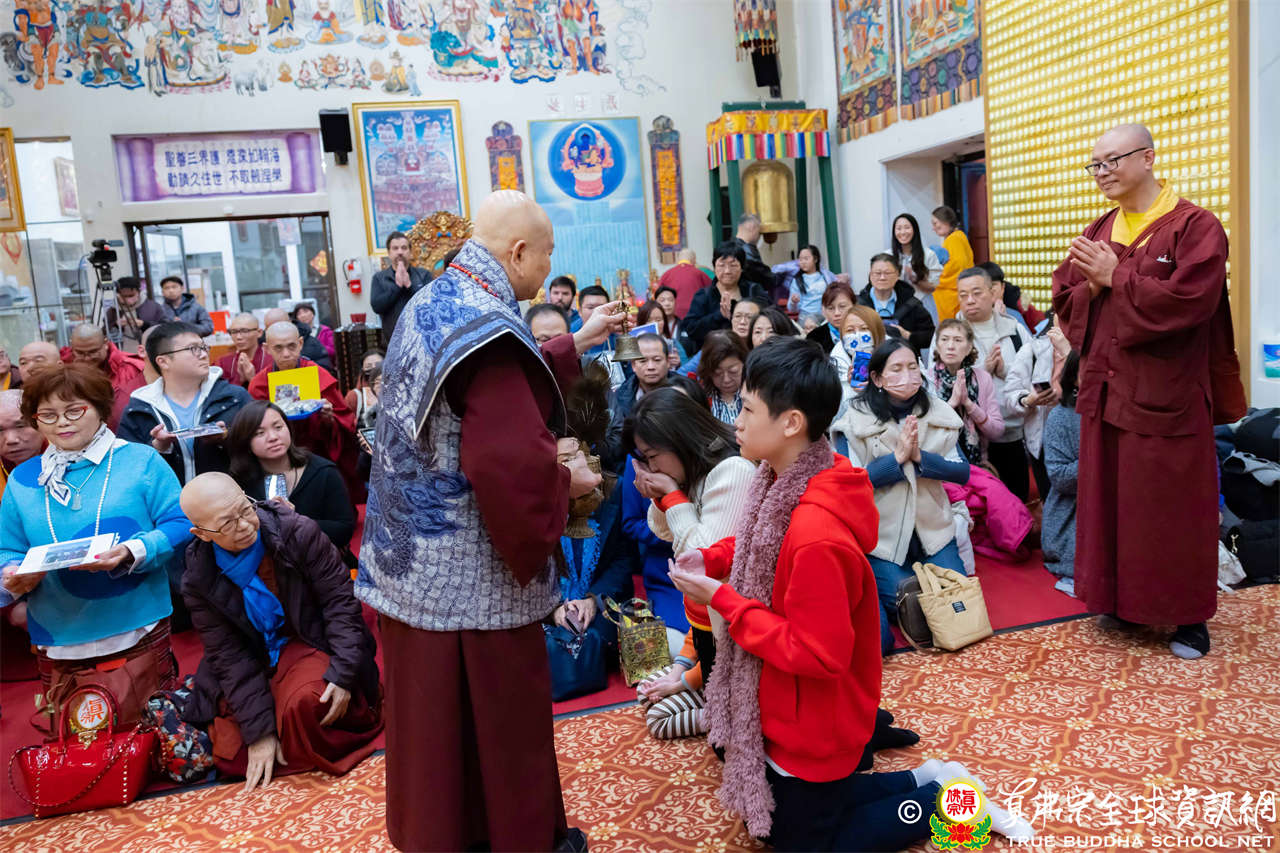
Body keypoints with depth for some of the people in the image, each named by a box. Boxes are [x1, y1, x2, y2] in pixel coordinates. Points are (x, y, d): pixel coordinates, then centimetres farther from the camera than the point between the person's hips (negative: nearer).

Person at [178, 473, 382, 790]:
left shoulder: (298, 532, -16)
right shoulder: (199, 580, -8)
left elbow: (340, 598, -13)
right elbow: (228, 656, -7)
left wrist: (343, 674, -22)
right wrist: (259, 731, -12)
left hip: (309, 643, -3)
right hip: (255, 661, 4)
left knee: (305, 700, -35)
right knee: (231, 755, -4)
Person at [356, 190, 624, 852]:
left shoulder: (432, 303, 8)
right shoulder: (488, 331, -23)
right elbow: (512, 466, -32)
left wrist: (576, 343, 26)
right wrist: (567, 482, -13)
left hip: (413, 559, 9)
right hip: (470, 574, -9)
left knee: (433, 718, 21)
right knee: (499, 719, 9)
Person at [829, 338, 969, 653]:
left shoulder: (939, 414, 0)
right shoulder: (856, 421, -11)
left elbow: (963, 472, -5)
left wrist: (920, 457, -21)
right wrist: (897, 457, -24)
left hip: (932, 530, 4)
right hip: (881, 534, -4)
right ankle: (871, 587, 22)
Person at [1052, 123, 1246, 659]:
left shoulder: (1195, 226, -9)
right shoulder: (1098, 232, 11)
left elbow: (1188, 299, -21)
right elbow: (1065, 300, 8)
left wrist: (1115, 279, -16)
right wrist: (1093, 287, -13)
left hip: (1165, 396, -6)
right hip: (1105, 390, 6)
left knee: (1171, 508, 4)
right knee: (1109, 501, 11)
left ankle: (1189, 614, 20)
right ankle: (1121, 599, 26)